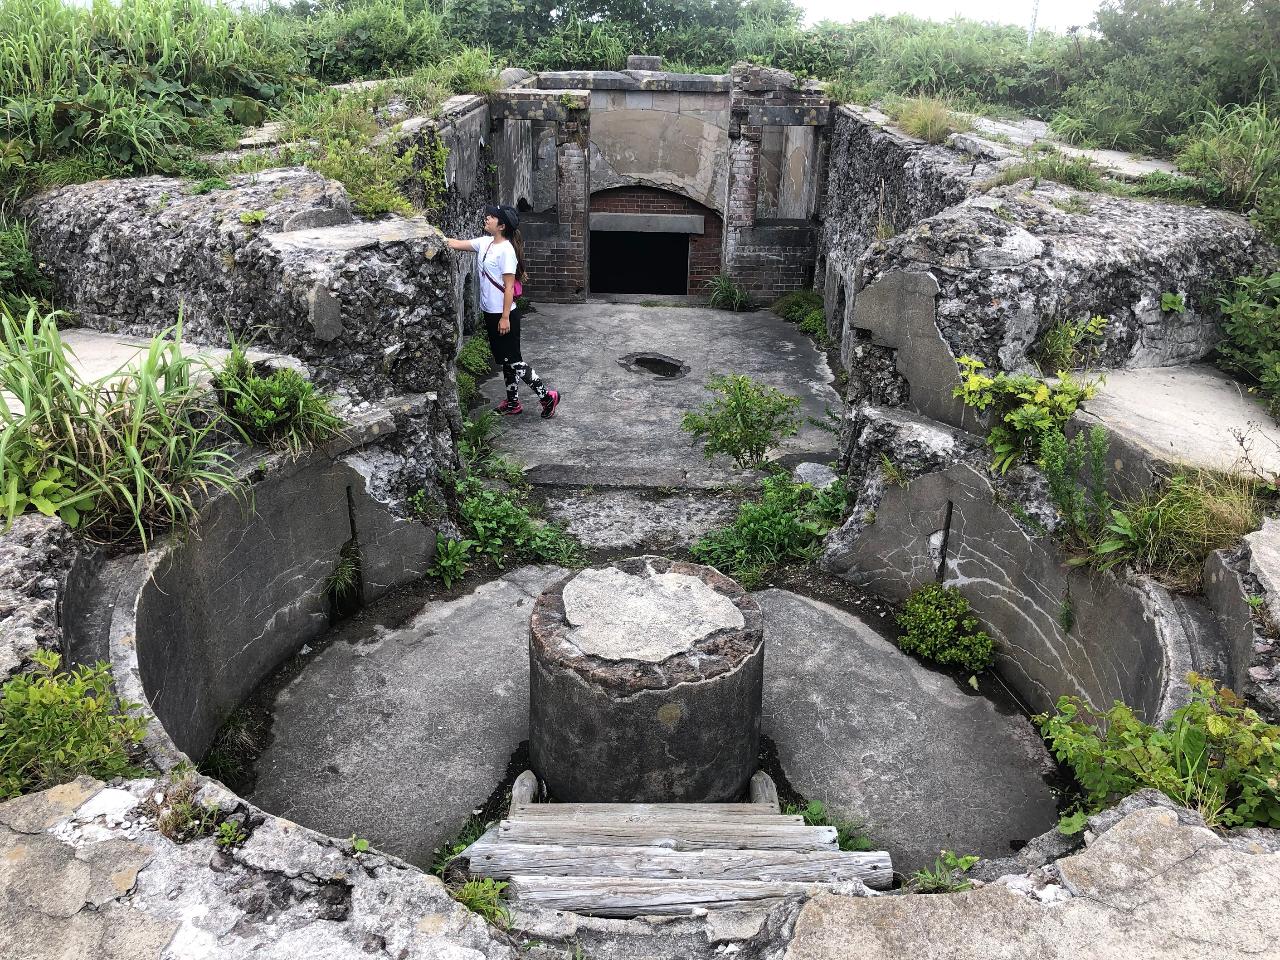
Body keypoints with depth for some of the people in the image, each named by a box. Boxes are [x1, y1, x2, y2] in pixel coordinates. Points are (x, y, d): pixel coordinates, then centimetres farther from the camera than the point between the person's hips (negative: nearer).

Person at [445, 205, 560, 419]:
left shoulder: (506, 250, -19)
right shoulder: (485, 243, 5)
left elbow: (509, 287, -20)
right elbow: (455, 244, 12)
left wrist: (505, 317, -20)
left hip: (504, 314, -9)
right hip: (490, 312, 9)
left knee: (513, 360, -4)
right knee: (505, 360, 16)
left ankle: (547, 396, 6)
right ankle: (513, 403, 26)